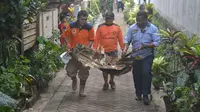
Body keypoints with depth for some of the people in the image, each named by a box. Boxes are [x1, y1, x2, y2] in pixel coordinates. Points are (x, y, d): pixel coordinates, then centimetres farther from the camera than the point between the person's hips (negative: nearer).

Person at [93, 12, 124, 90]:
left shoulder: (117, 27, -1)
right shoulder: (100, 27, -5)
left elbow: (120, 39, 2)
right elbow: (96, 39, -4)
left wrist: (123, 49, 2)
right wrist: (94, 49, -7)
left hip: (114, 51, 1)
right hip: (103, 51, -1)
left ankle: (112, 81, 35)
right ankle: (105, 83, 24)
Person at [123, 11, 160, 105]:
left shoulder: (153, 28, -8)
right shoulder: (132, 28, -1)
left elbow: (157, 42, -12)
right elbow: (127, 40, 3)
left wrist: (145, 46, -23)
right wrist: (125, 49, -14)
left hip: (147, 56, -3)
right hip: (135, 56, 3)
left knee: (146, 74, -11)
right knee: (136, 74, 8)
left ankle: (145, 95, -2)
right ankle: (138, 93, 24)